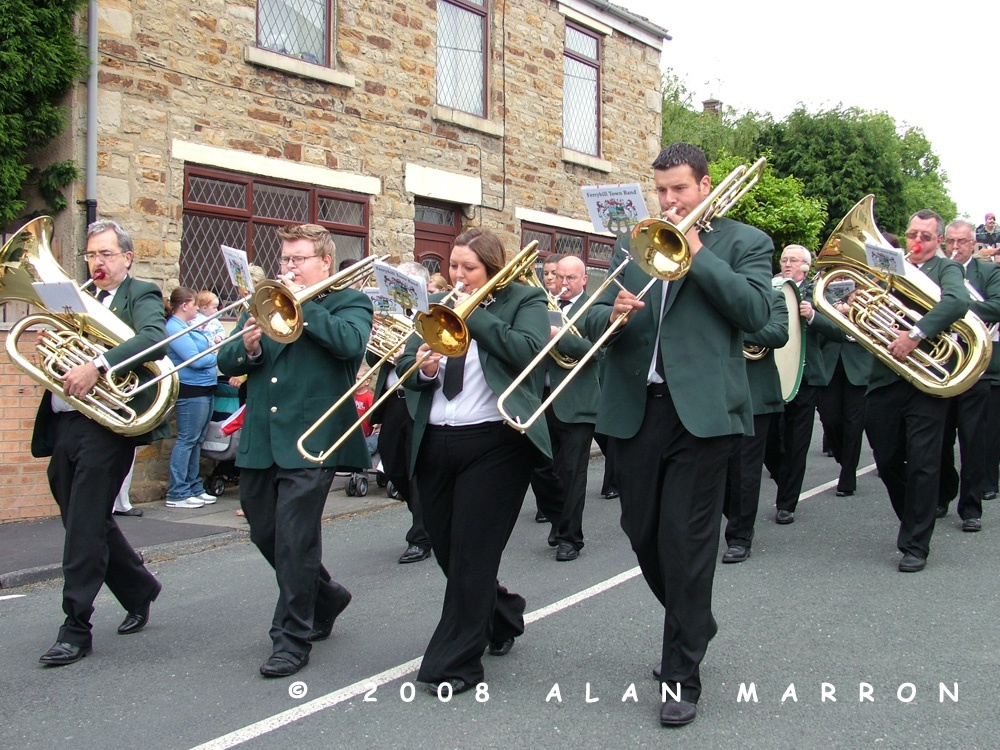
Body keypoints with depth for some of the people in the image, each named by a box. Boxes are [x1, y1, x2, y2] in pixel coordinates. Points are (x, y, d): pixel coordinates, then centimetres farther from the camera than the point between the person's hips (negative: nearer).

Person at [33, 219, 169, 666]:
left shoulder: (140, 295, 0)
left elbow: (156, 340, -21)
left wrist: (97, 365, -31)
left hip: (104, 425, -7)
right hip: (65, 425, 7)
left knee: (85, 526, -6)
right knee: (86, 524, 14)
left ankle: (76, 630, 2)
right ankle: (139, 592, 33)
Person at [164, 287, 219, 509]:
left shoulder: (189, 326, 16)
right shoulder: (174, 328, -13)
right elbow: (194, 360, -19)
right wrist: (216, 354, -4)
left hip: (205, 390, 10)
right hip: (190, 391, -10)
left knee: (197, 440, 13)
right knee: (186, 440, -7)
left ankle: (194, 488, 21)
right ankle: (177, 494, -2)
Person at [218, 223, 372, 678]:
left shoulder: (348, 302, 3)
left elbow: (350, 342, -20)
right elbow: (225, 361, 10)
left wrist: (303, 305, -16)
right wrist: (248, 349, -11)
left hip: (311, 440, -6)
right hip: (259, 440, 6)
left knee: (294, 539, -6)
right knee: (264, 534, 14)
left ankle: (292, 638, 8)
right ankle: (325, 596, 37)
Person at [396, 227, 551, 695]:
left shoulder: (524, 300, 1)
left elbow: (529, 351, -17)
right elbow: (405, 367, 10)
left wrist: (475, 313, -14)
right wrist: (423, 368, -12)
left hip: (495, 443, -6)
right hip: (434, 443, 6)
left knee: (472, 553, -4)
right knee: (446, 551, 13)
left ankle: (455, 663, 7)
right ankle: (502, 616, 39)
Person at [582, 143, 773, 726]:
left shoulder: (744, 242, 5)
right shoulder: (631, 245, 16)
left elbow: (757, 312, -11)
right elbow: (592, 322, 9)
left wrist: (698, 253, -12)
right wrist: (612, 313, -14)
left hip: (701, 410, -5)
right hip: (635, 410, 5)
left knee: (686, 541, -4)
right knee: (642, 533, 13)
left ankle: (682, 677, 8)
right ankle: (693, 626, 39)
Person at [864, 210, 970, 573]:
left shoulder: (946, 268, 3)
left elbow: (957, 301, -20)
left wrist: (915, 334, -29)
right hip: (884, 378, 4)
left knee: (922, 465, -3)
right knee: (887, 463, 11)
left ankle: (916, 545, 6)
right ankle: (913, 523, 33)